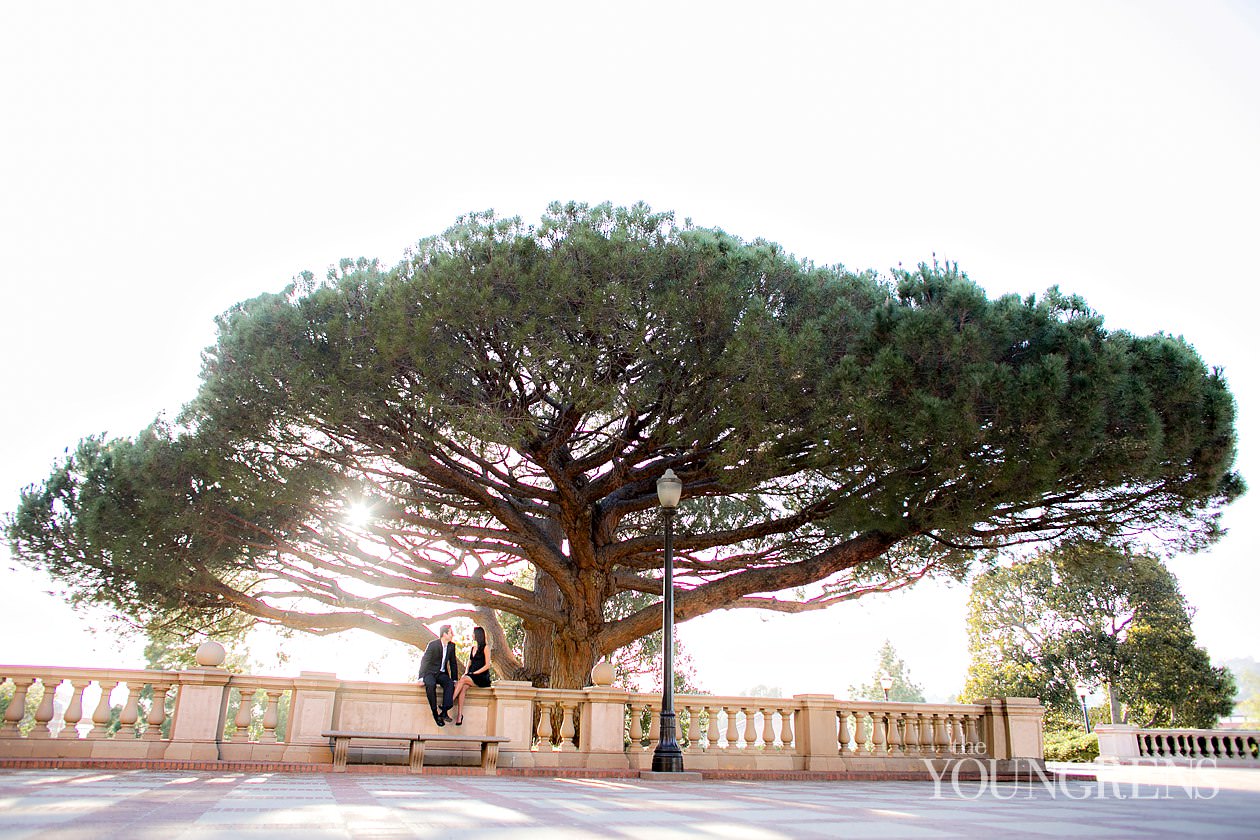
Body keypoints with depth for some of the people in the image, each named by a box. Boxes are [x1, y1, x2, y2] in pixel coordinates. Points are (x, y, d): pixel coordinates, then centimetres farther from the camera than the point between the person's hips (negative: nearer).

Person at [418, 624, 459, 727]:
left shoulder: (451, 646, 5)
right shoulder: (433, 644, -10)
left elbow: (452, 663, 13)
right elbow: (424, 660, -10)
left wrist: (454, 679, 7)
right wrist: (421, 677, -17)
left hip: (442, 674, 4)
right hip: (430, 672, -4)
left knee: (450, 684, -29)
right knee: (430, 684, -36)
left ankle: (444, 711, -32)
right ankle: (435, 713, -29)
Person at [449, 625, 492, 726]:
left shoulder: (485, 647, -2)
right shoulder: (473, 648, 21)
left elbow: (487, 665, -7)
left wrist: (474, 673, -14)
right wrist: (466, 671, 4)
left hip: (482, 677, -5)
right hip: (471, 676, 5)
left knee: (463, 680, -30)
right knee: (463, 687, -26)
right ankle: (459, 715, -33)